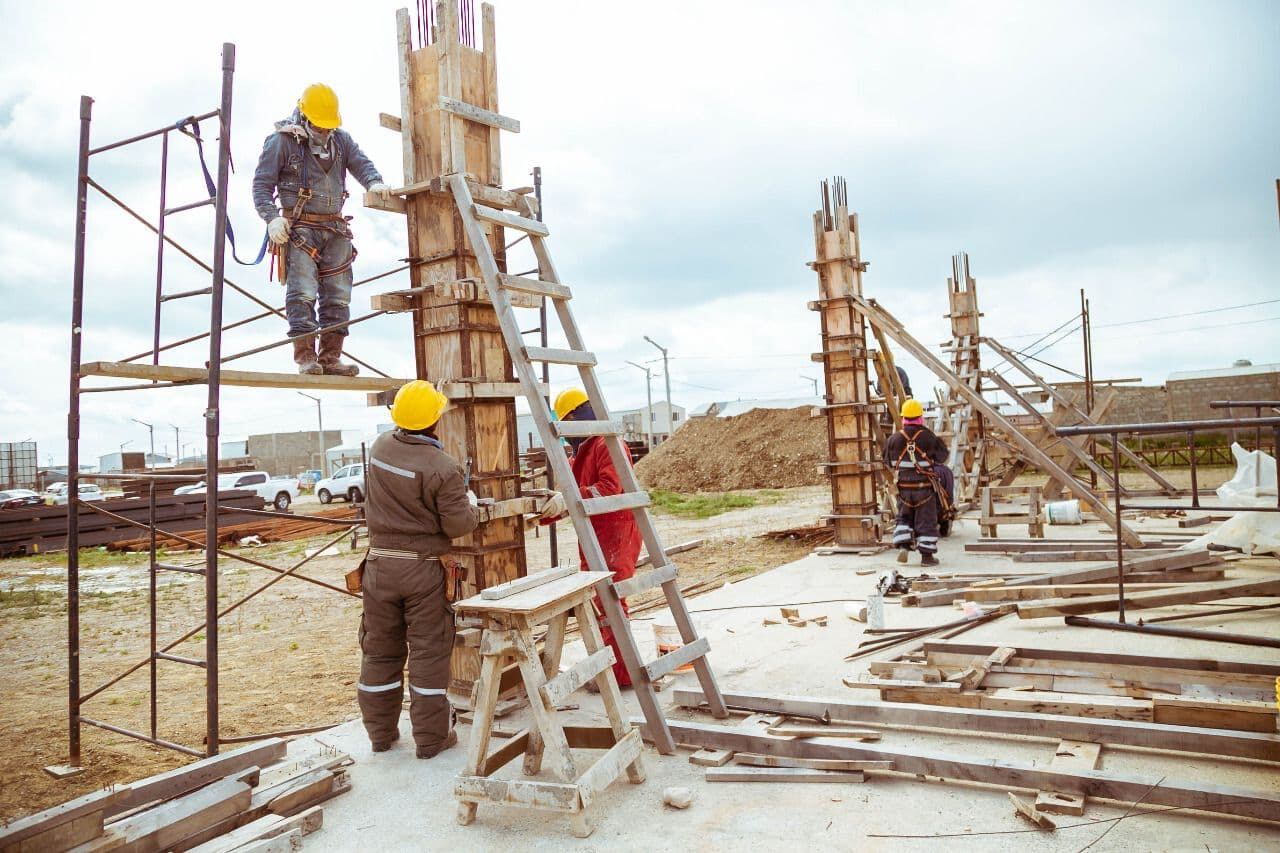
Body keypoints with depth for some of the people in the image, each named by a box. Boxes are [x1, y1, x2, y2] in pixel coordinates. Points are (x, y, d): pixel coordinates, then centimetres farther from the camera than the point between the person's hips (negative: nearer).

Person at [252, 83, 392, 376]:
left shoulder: (341, 139, 15)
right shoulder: (282, 141, 0)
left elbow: (361, 163, 2)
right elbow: (261, 184, -2)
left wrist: (374, 183, -22)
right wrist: (272, 218, -18)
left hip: (335, 229, 5)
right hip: (300, 228, -5)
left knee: (338, 295, 1)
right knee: (302, 293, -13)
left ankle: (330, 357, 5)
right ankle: (305, 356, -12)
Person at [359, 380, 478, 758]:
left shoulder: (380, 448, -1)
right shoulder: (444, 469, -17)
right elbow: (458, 526, -14)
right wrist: (470, 504, 7)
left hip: (380, 563, 5)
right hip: (423, 569, -5)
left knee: (380, 650, 14)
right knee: (429, 652, 5)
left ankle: (381, 732, 27)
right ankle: (431, 737, 13)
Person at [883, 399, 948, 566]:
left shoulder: (895, 439, -4)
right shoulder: (928, 437, -10)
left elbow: (888, 462, 6)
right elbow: (942, 458, 2)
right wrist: (938, 442, 17)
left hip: (904, 486, 2)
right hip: (924, 486, -2)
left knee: (904, 518, 17)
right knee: (926, 521, 6)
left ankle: (902, 546, 0)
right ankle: (927, 555, 9)